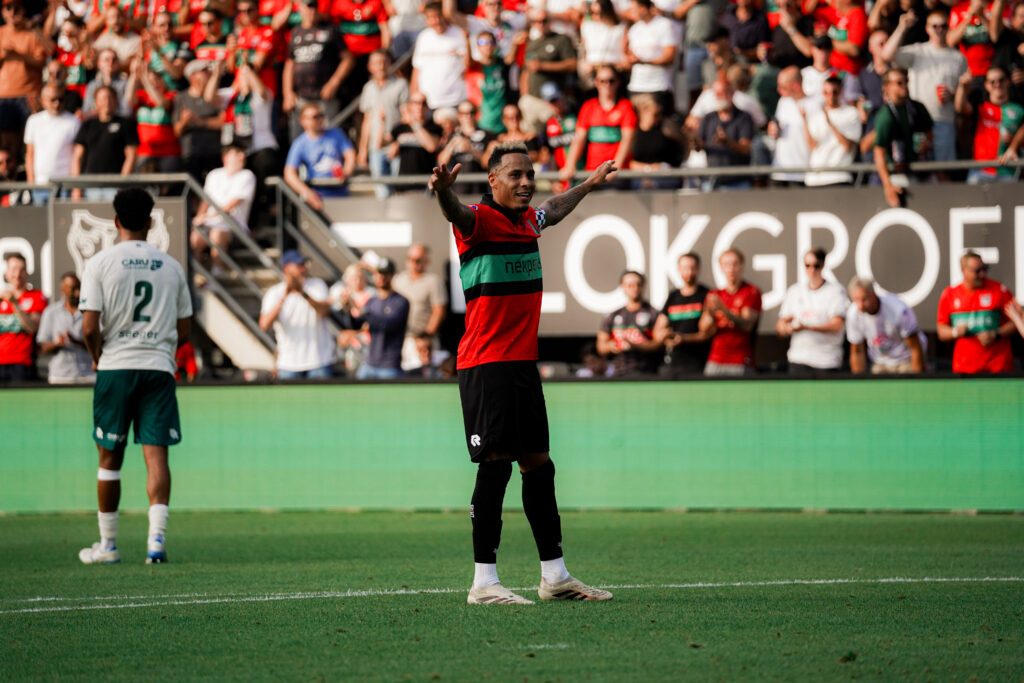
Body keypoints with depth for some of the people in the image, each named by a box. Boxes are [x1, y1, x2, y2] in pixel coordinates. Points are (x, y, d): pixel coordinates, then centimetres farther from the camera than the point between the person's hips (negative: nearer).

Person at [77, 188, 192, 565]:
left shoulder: (100, 263, -3)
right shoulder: (171, 266, 7)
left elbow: (90, 328, -9)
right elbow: (183, 332, 10)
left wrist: (98, 358, 9)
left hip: (115, 367, -1)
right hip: (159, 366, 1)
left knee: (110, 458, 9)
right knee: (156, 453, -3)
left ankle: (108, 544, 15)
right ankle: (156, 539, -17)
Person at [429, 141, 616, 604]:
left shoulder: (529, 219, 14)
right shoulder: (480, 219, -11)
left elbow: (554, 211, 39)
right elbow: (457, 214, -35)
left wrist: (588, 185, 52)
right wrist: (444, 191, -58)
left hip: (523, 362, 8)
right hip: (485, 362, -8)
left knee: (538, 465, 12)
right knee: (496, 465, -11)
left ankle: (554, 576, 19)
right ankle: (484, 581, -9)